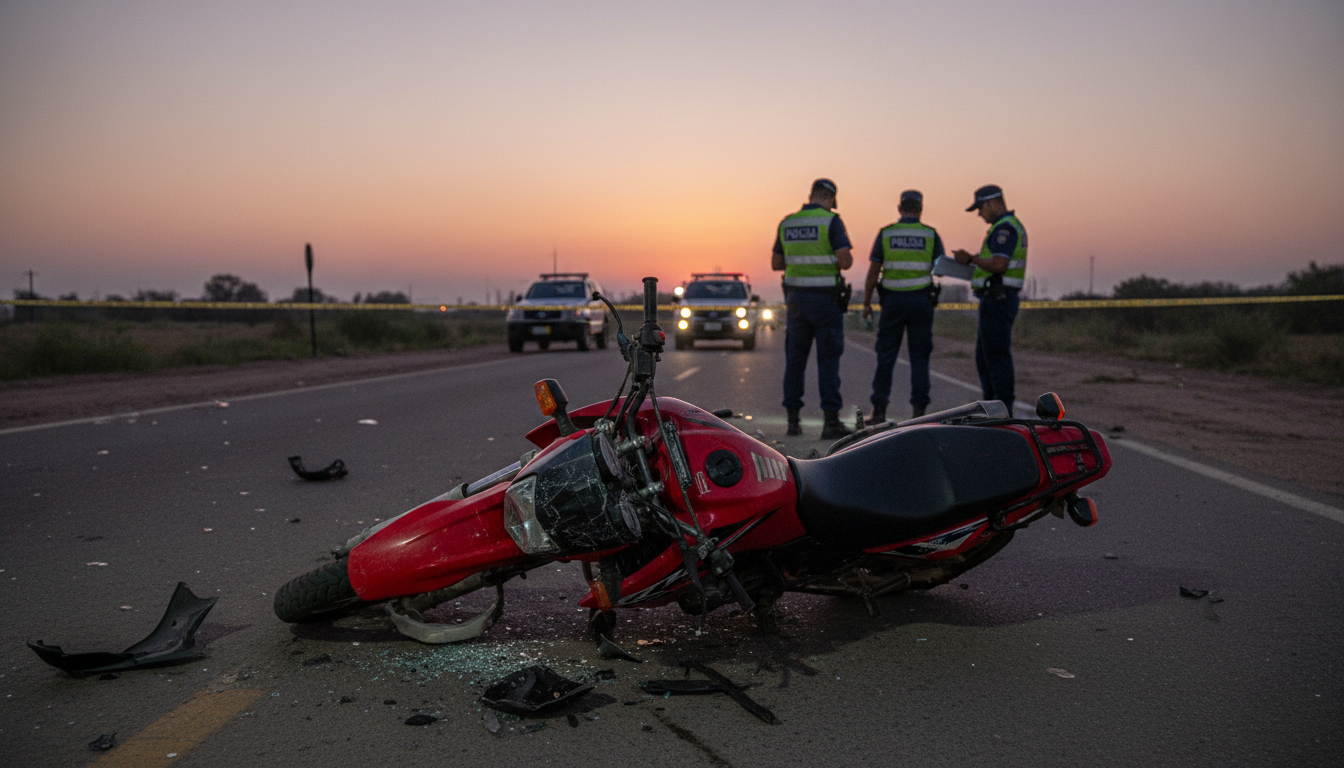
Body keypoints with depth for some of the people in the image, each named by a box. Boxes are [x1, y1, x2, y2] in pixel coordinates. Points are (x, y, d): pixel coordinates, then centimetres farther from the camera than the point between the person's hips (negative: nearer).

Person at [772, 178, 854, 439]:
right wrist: (845, 259, 6)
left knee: (795, 359, 9)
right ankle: (831, 421, -3)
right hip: (826, 300, -4)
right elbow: (845, 261, -19)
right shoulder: (832, 222, -9)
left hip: (796, 298, 4)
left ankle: (793, 420, 10)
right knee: (828, 360, -1)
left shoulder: (786, 223, 7)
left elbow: (776, 264, 13)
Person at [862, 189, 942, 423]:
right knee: (919, 357, 5)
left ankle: (879, 409, 3)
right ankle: (918, 410, 4)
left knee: (886, 357, 4)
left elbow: (873, 272, -2)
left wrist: (866, 303, 5)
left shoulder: (885, 233, 0)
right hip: (921, 300, 0)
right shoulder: (931, 234, 2)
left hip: (892, 300, 0)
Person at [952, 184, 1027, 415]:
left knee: (997, 356, -8)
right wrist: (974, 263, 15)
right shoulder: (1012, 226, 21)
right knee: (984, 357, 15)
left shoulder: (1004, 227, -14)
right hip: (999, 299, 11)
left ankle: (1004, 411, -4)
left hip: (997, 299, -11)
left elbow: (999, 265, -24)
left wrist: (971, 258, -12)